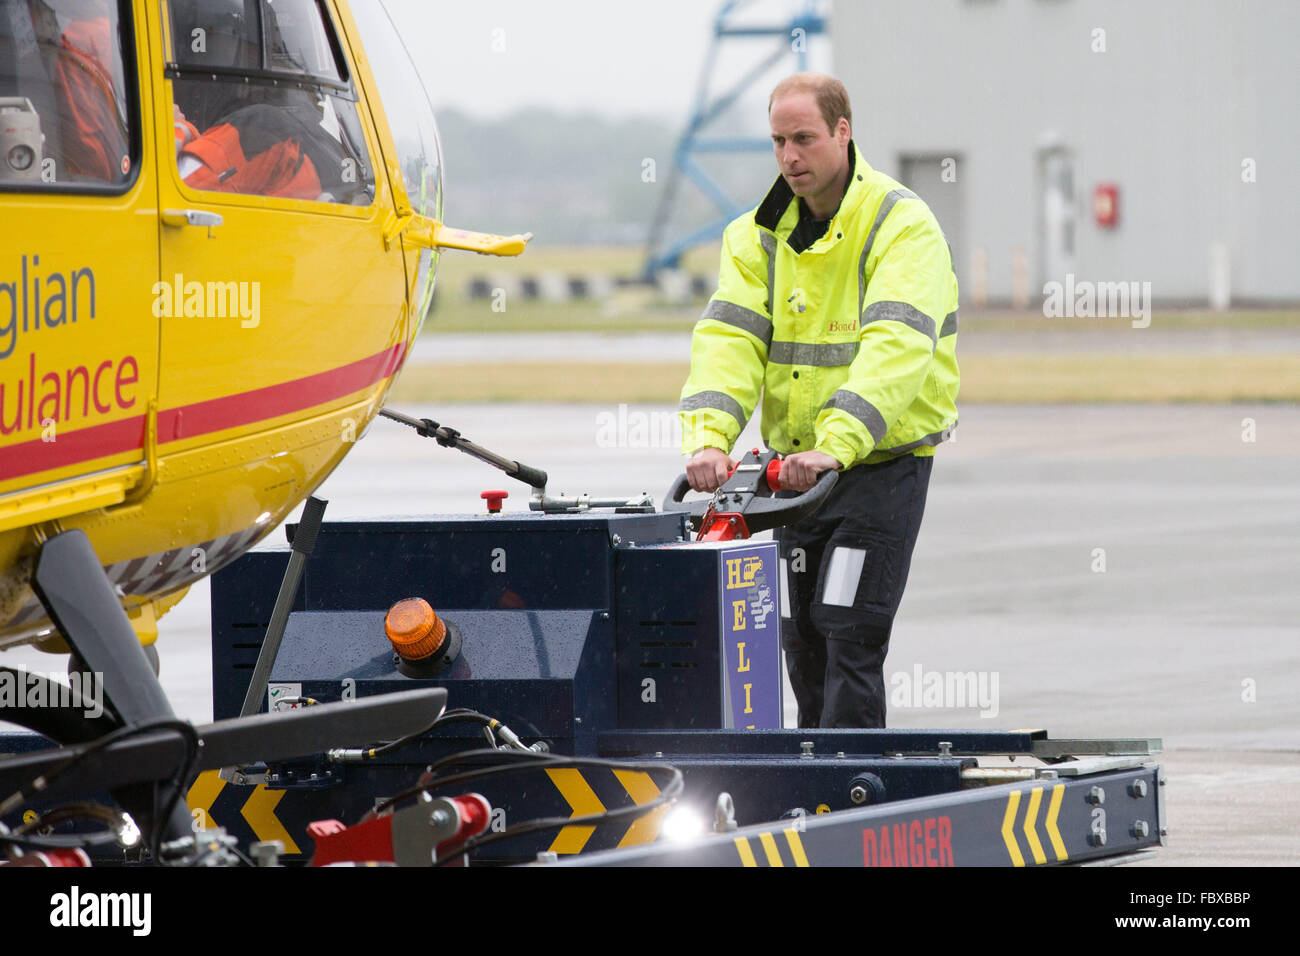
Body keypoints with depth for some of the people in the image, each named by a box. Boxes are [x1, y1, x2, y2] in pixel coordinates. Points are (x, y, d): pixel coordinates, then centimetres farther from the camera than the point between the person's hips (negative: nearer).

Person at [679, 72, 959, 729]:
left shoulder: (903, 226, -12)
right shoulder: (757, 234, 6)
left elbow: (896, 346, -26)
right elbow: (730, 337, -7)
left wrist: (836, 446, -39)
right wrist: (709, 437, -25)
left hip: (885, 459, -6)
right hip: (796, 465, 6)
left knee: (850, 627, -14)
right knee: (802, 638, 9)